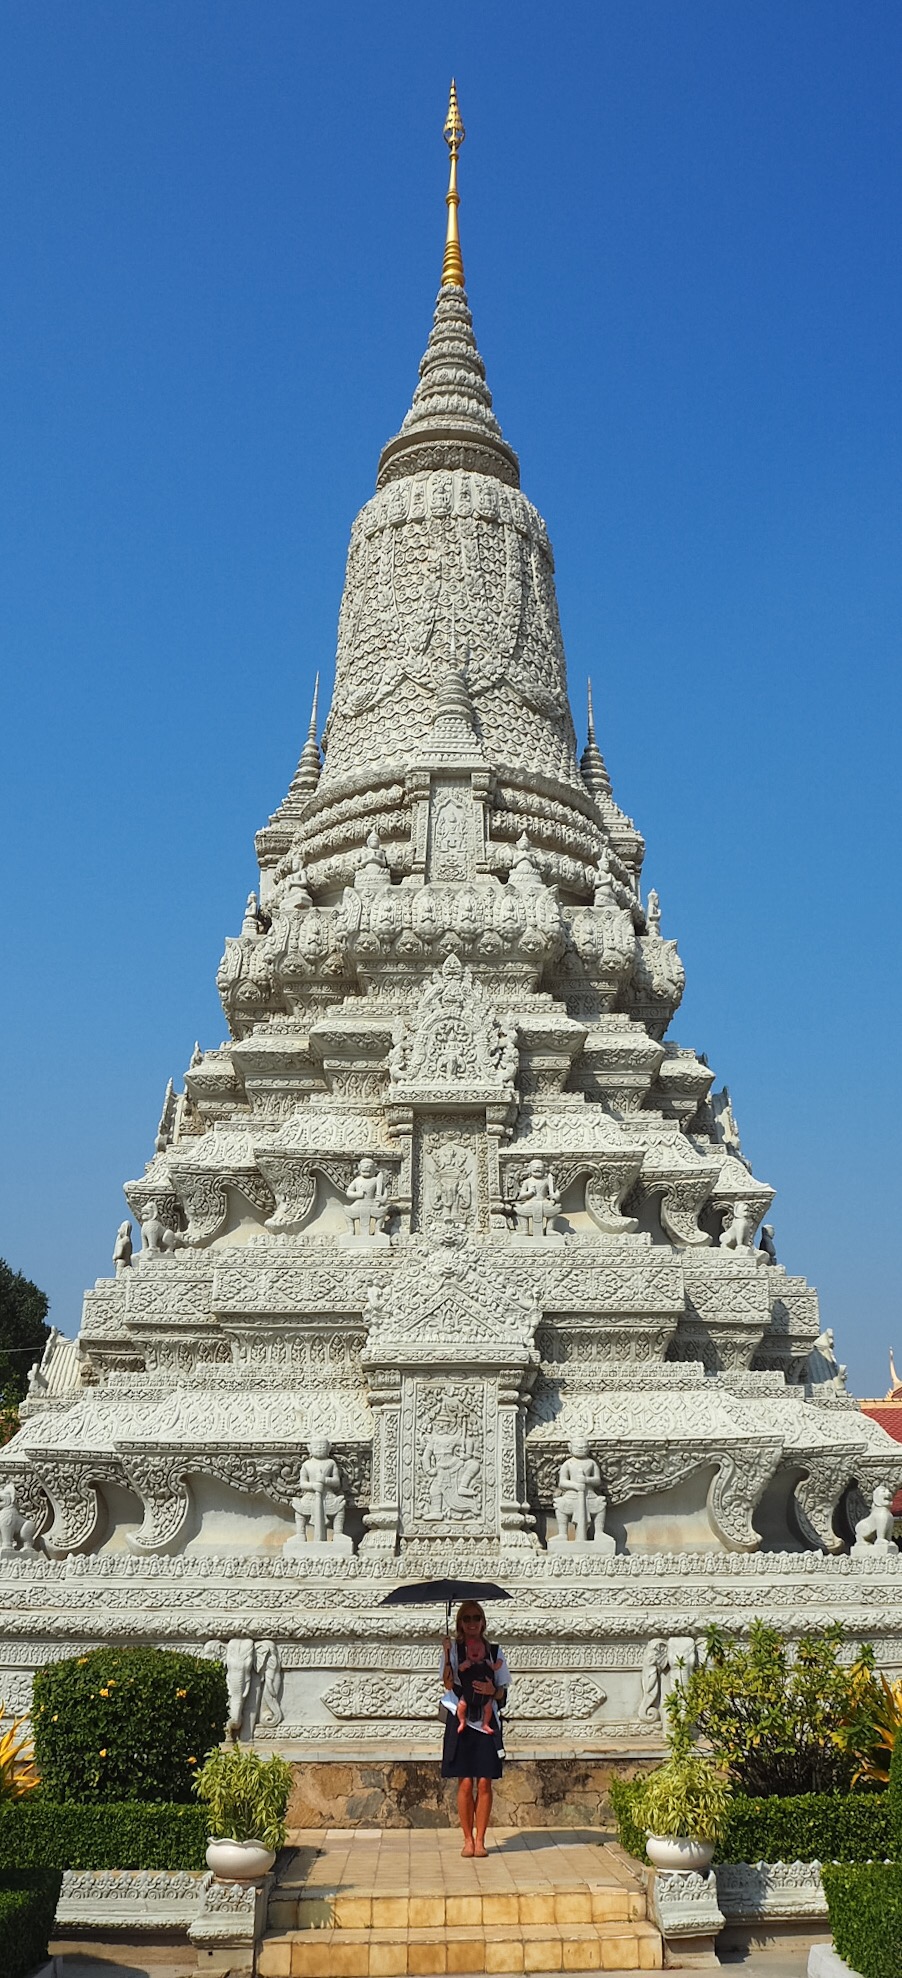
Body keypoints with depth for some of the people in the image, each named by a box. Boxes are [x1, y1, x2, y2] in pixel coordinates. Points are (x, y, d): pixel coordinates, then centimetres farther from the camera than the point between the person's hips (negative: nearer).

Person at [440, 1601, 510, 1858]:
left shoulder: (494, 1651, 8)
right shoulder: (453, 1649, 3)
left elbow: (503, 1691, 10)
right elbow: (448, 1684, -9)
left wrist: (493, 1691, -12)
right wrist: (446, 1654, -19)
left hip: (486, 1721, 1)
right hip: (461, 1721, -1)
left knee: (484, 1783, 0)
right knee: (465, 1783, -1)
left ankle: (480, 1840, 10)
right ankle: (468, 1839, 12)